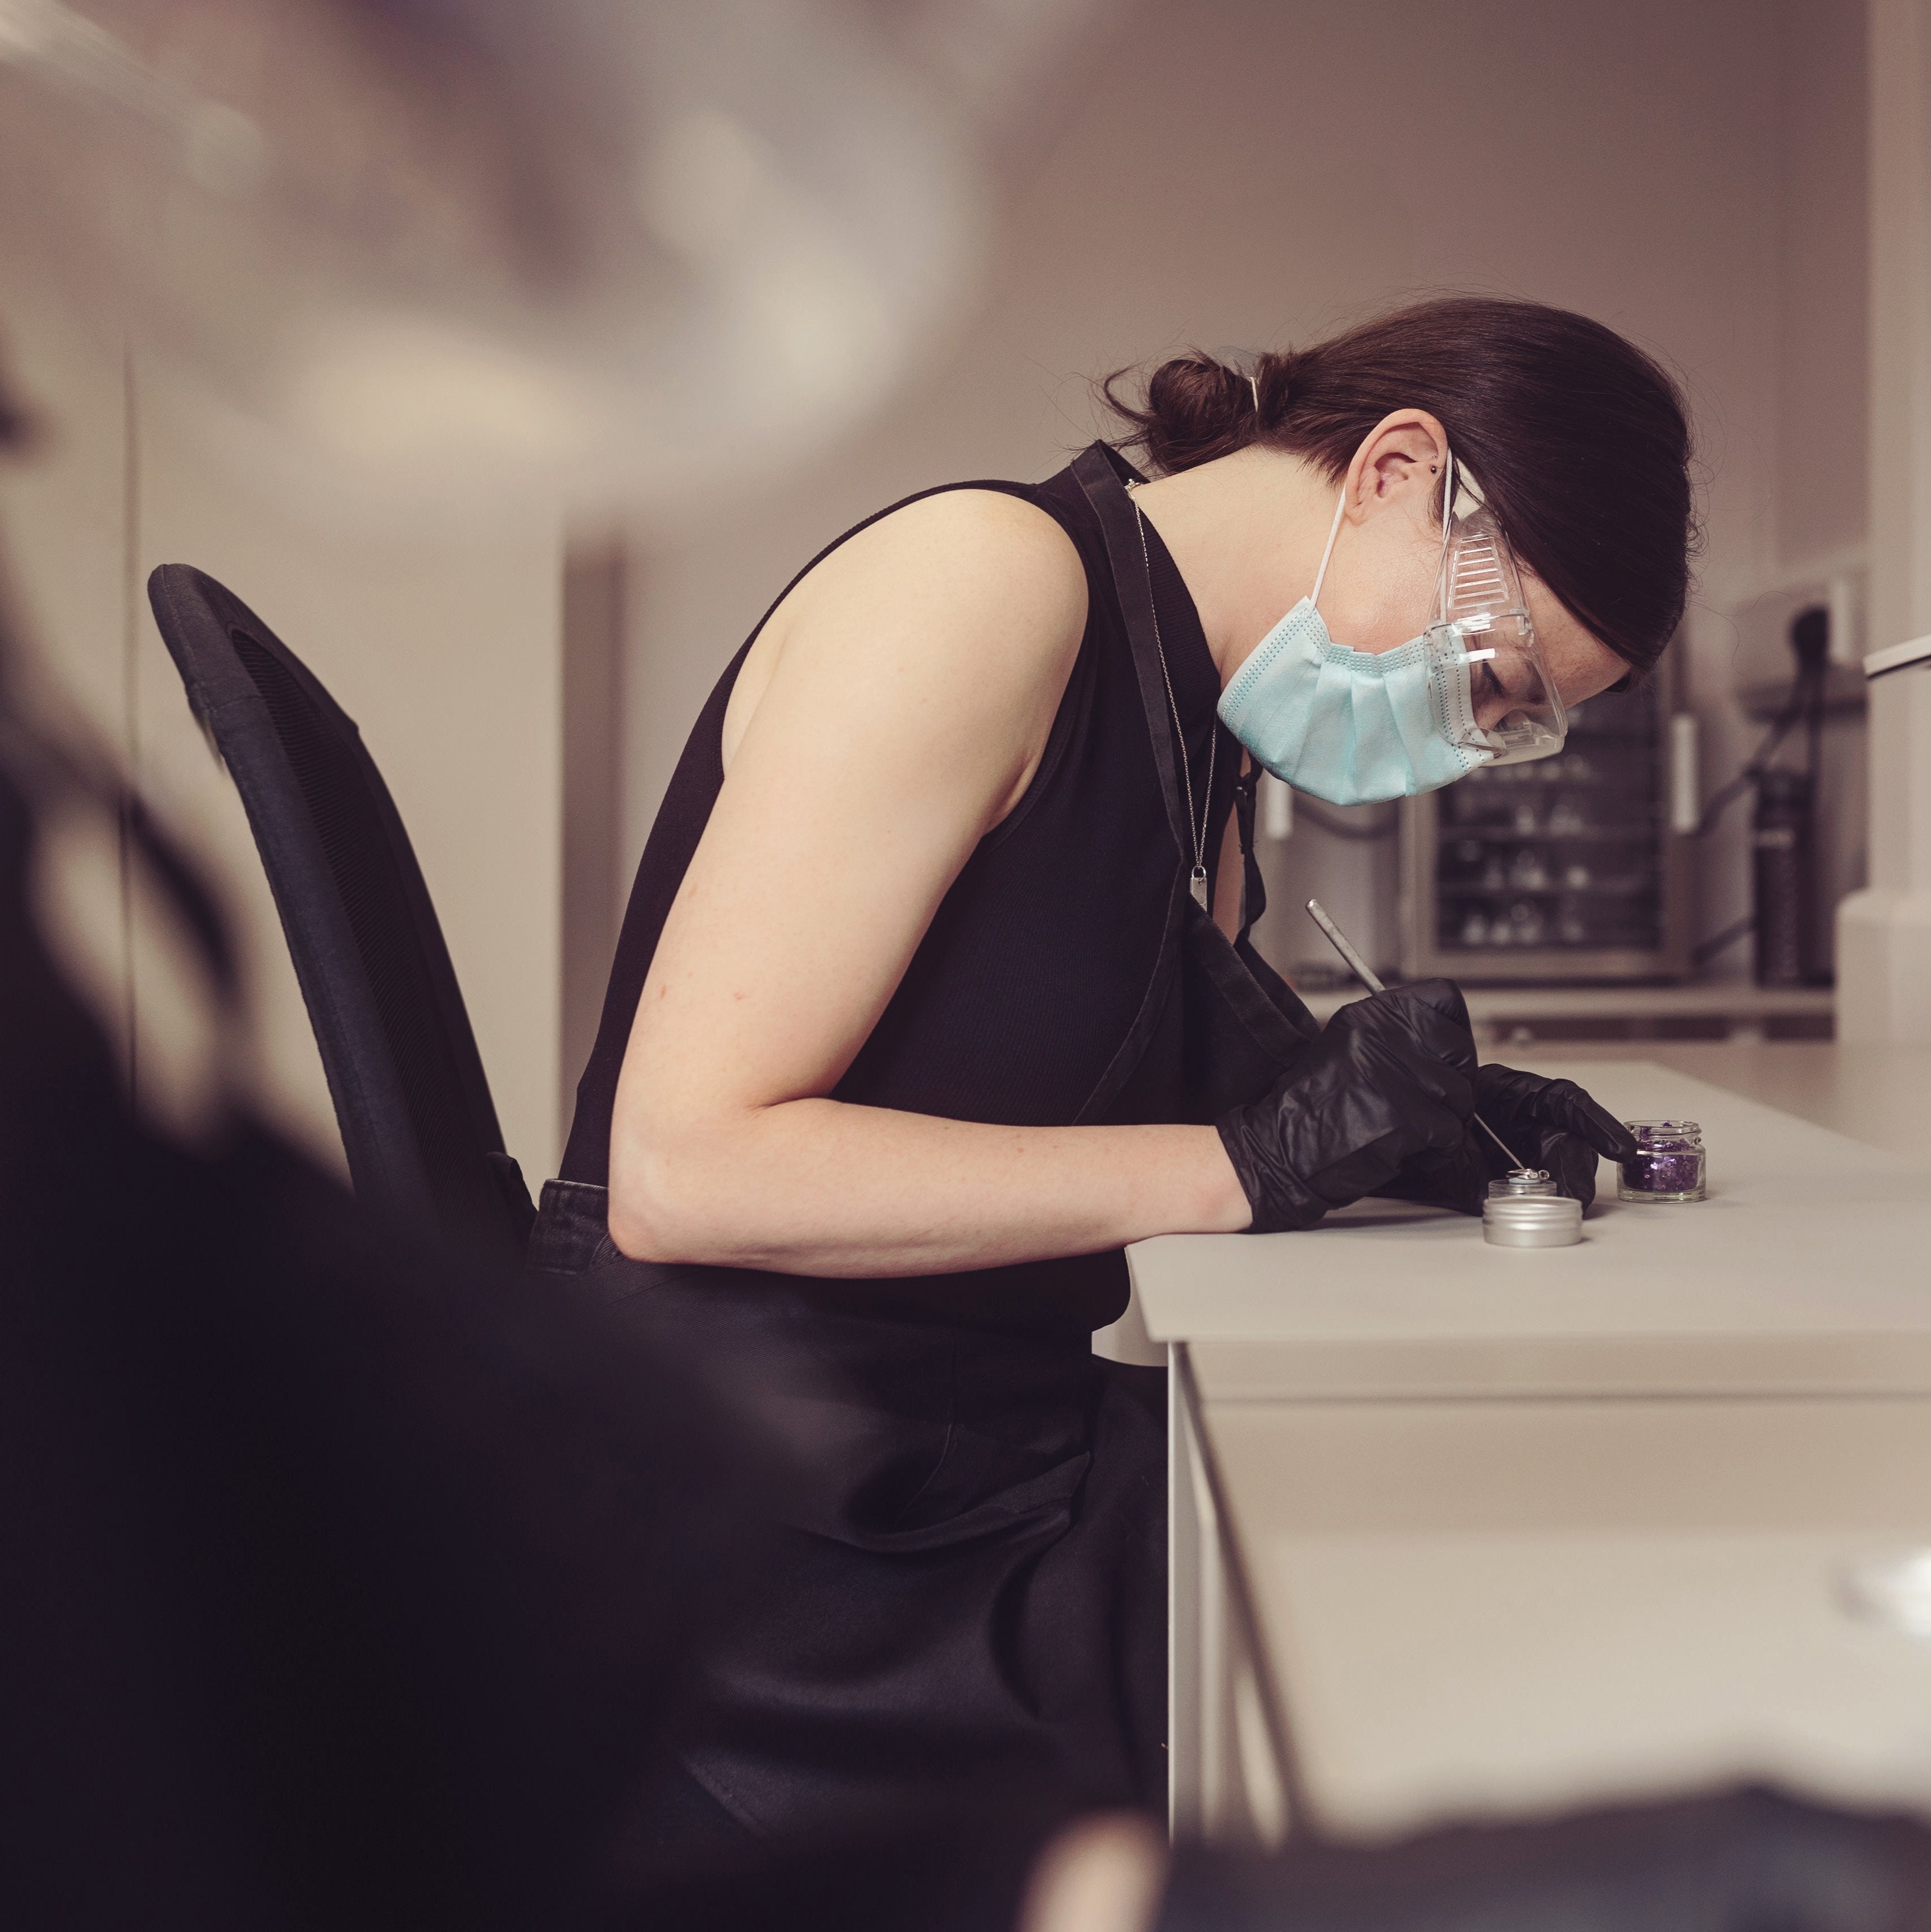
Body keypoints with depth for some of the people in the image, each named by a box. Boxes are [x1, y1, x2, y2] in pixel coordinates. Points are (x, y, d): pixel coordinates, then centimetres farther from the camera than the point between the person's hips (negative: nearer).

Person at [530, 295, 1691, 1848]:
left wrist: (1376, 1113, -3)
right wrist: (1247, 1158, -20)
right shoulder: (987, 574, -15)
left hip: (996, 1477, 8)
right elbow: (684, 1170, -21)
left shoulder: (1210, 730, 12)